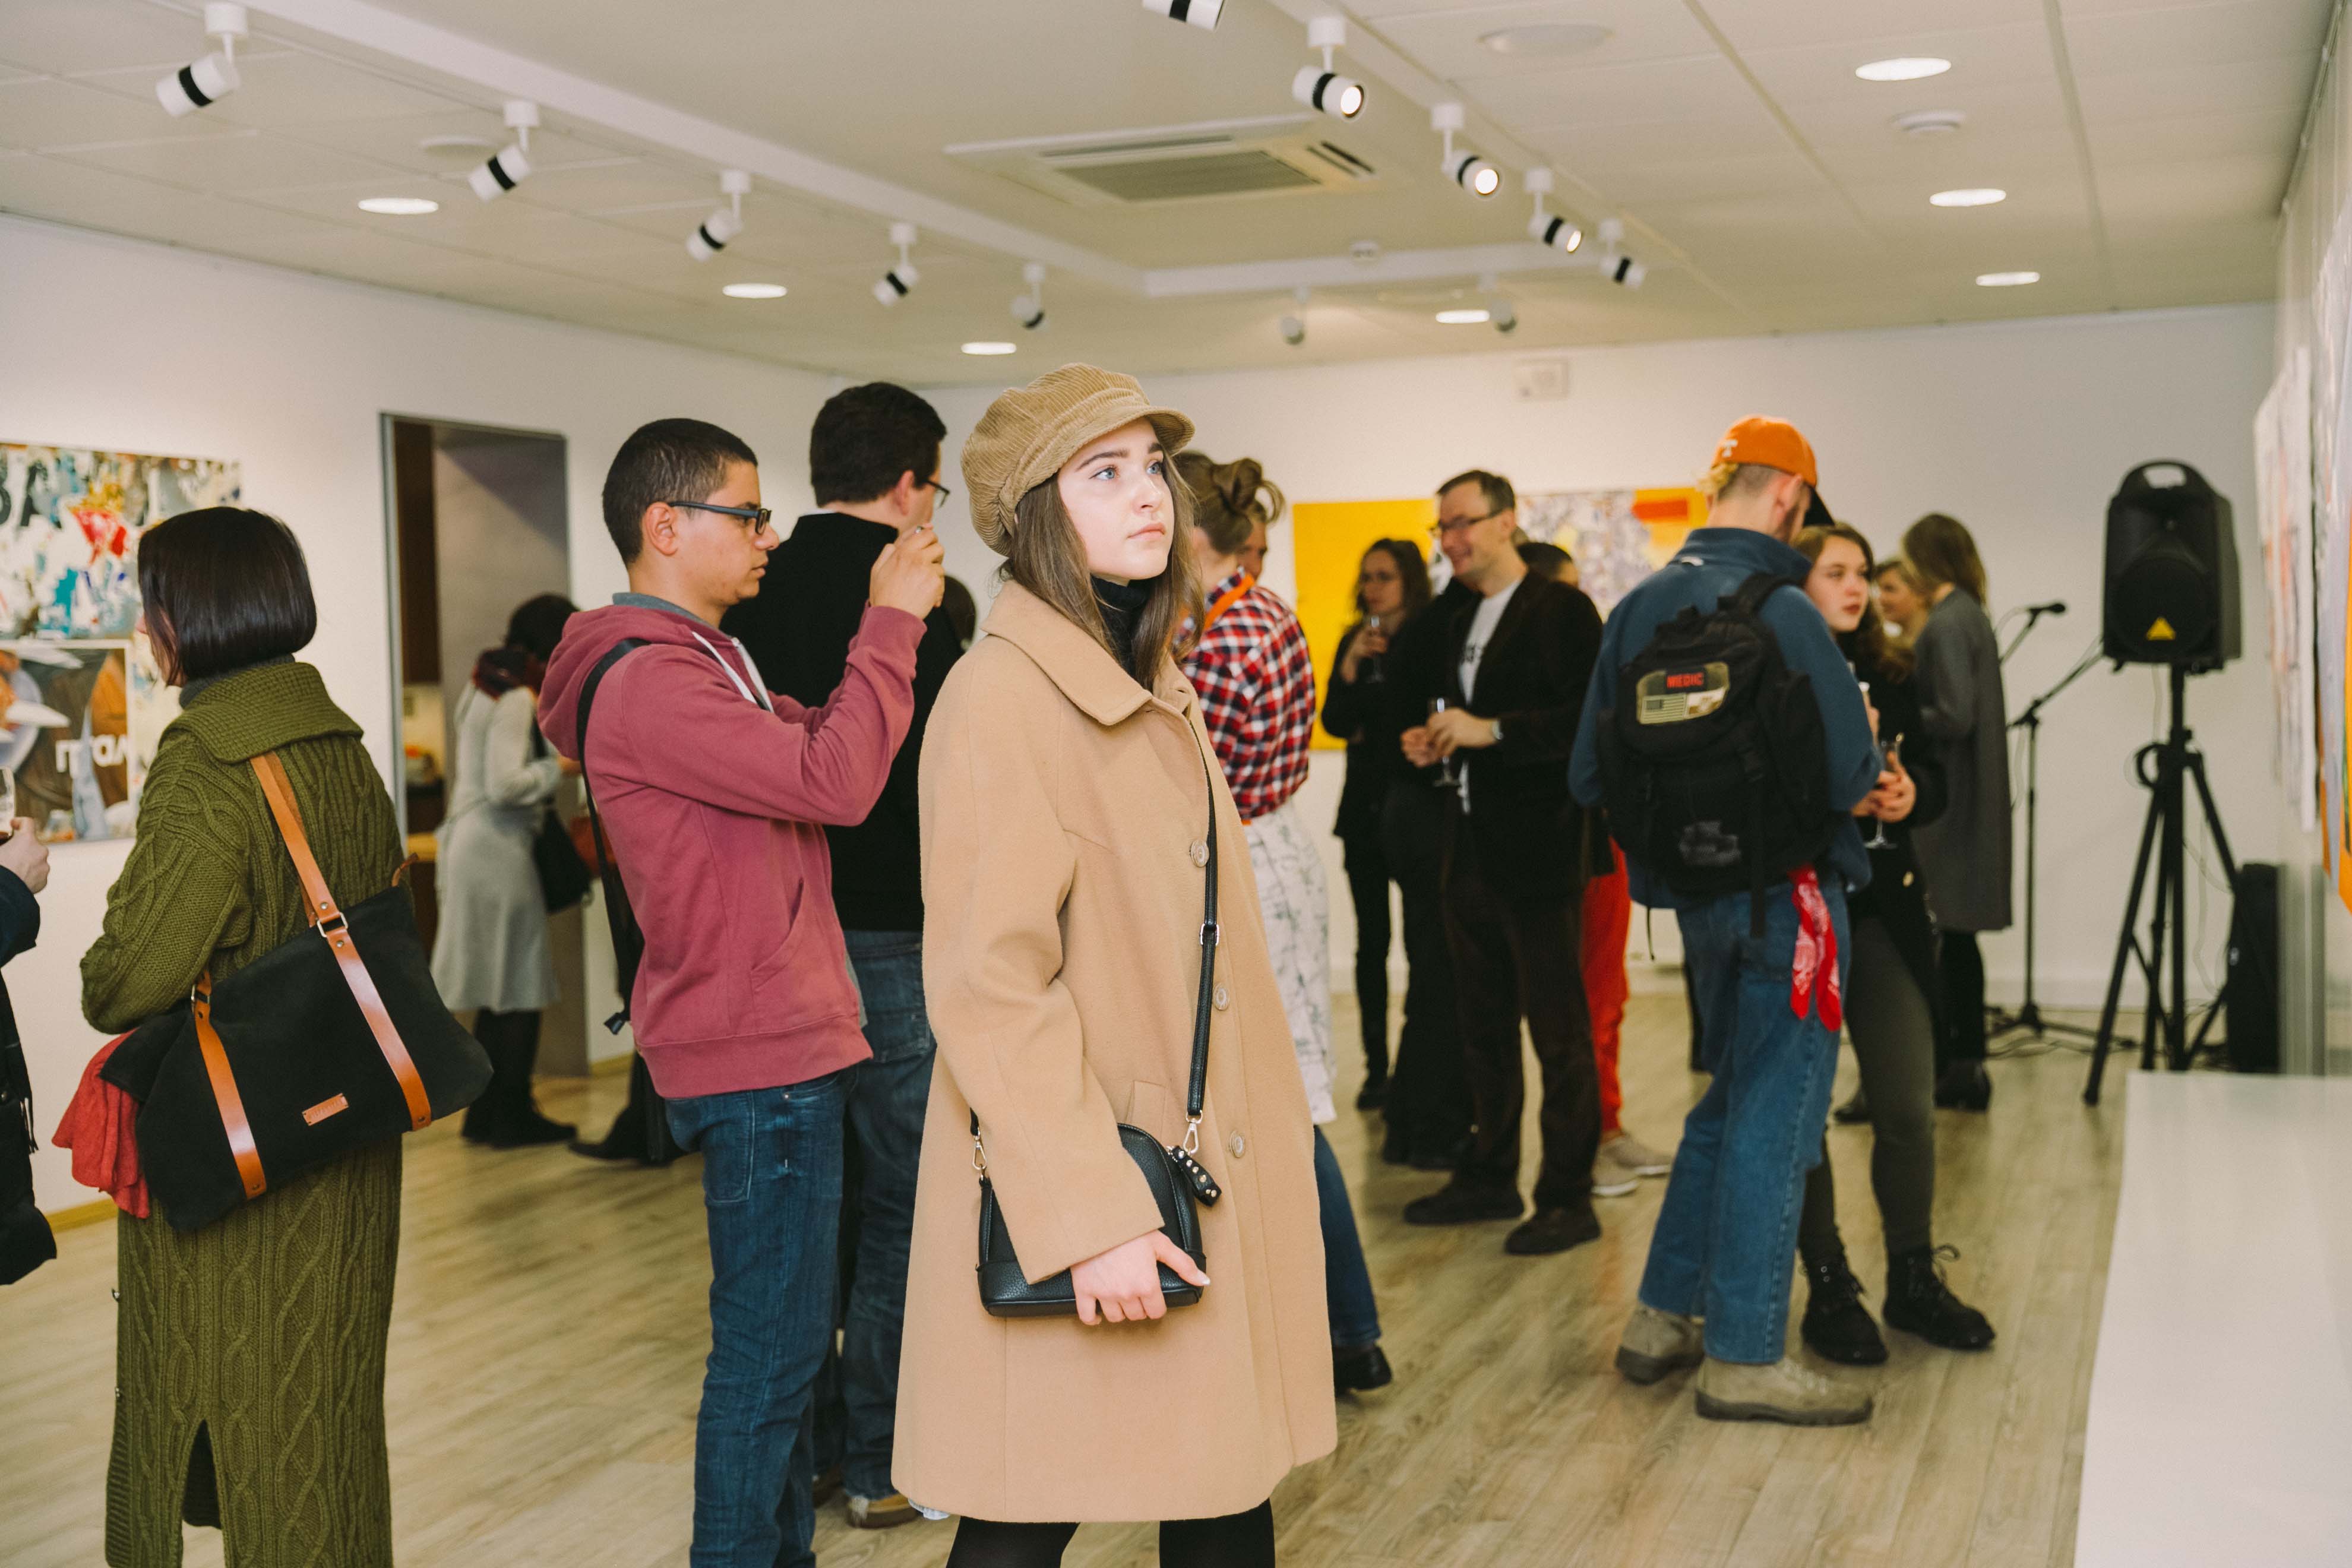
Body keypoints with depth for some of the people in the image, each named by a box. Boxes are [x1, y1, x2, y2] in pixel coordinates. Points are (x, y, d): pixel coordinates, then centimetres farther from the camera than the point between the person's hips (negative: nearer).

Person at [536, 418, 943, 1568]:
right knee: (769, 1348, -2)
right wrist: (891, 622, -17)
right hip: (756, 1056, -11)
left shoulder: (705, 663, 17)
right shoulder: (649, 684, -18)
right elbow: (835, 781, -25)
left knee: (784, 1335, 19)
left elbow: (814, 744, 15)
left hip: (784, 1044, 11)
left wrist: (892, 619, 5)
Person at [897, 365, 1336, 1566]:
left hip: (1209, 1183, 9)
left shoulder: (1156, 693, 14)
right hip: (1078, 1203, -8)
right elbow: (989, 987, -19)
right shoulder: (1000, 697, -14)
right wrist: (1088, 1218, -22)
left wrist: (1272, 1142, 19)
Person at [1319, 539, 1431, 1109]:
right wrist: (1351, 666, -10)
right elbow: (1336, 723, 0)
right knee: (1372, 941, 6)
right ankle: (1377, 1068, 11)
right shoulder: (1353, 643, 9)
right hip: (1365, 808, 4)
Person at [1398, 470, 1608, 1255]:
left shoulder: (1562, 610, -7)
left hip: (1538, 851, -8)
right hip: (1471, 851, 8)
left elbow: (1589, 718, -17)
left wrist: (1491, 731, -21)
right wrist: (1432, 744, 5)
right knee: (1483, 1027, 15)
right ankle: (1489, 1177, 25)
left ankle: (1567, 1197, 4)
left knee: (1558, 1029, -2)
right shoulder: (1459, 626, 18)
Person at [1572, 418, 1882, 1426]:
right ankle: (1743, 1359, 9)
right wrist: (1869, 747, 3)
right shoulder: (1780, 612, -17)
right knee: (1773, 1116, 1)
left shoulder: (1640, 607, 4)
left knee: (1731, 1098, 21)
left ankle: (1663, 1318, 26)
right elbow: (1848, 777, -18)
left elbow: (1589, 775, 5)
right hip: (1782, 892, -7)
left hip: (1696, 892, 7)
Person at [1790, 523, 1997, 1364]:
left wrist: (1910, 795, -8)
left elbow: (1932, 774, 13)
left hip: (1884, 915, 5)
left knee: (1909, 1107, 6)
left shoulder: (1889, 673, 10)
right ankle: (1827, 1290, 17)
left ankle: (1913, 1278, 23)